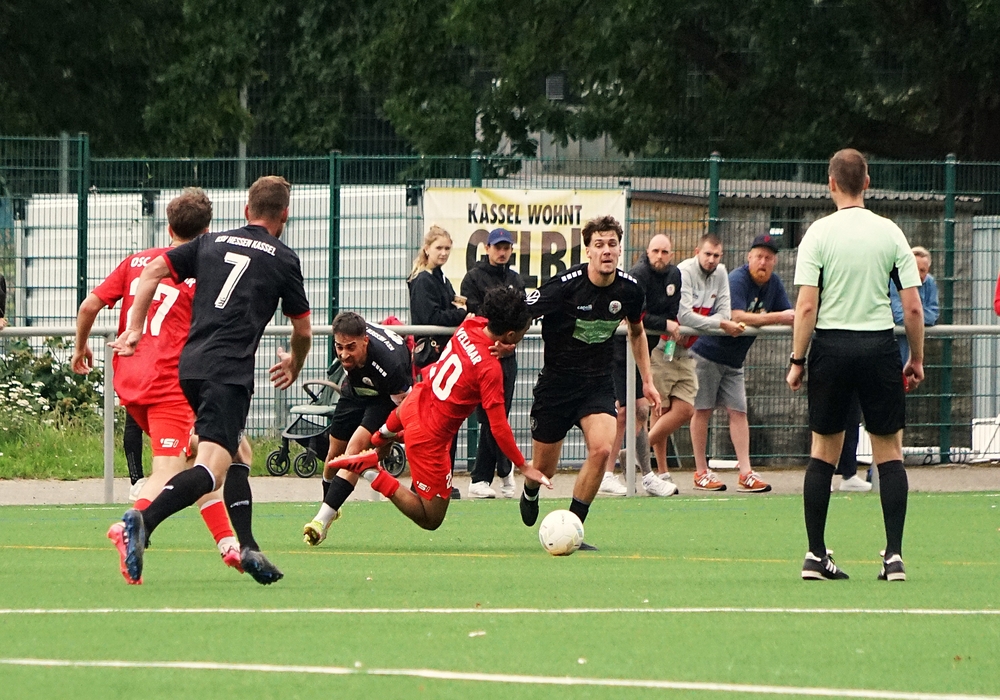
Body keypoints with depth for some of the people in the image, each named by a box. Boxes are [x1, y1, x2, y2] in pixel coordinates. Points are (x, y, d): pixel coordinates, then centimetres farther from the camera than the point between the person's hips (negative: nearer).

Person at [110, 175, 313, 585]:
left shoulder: (211, 243, 18)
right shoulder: (283, 259, 7)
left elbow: (154, 271, 11)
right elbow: (302, 329, 15)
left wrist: (135, 328, 14)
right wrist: (294, 366, 35)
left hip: (190, 364, 6)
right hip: (229, 370, -6)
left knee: (236, 451, 23)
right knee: (212, 467, -17)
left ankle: (247, 548, 16)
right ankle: (144, 520, -40)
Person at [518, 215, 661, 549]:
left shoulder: (629, 289, -6)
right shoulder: (565, 285, -20)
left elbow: (636, 331, 15)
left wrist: (647, 381, 16)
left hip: (598, 383, 2)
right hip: (556, 381, -2)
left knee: (602, 448, -24)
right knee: (543, 468, 7)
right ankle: (530, 492, 48)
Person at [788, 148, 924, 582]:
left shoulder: (819, 234, -3)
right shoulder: (890, 233, 0)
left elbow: (806, 306, -9)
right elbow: (913, 307, -1)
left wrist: (797, 360, -2)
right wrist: (916, 359, 10)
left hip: (830, 346, 0)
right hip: (879, 346, 0)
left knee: (822, 453, 8)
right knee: (889, 453, 5)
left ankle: (816, 554, 7)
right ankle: (894, 556, -2)